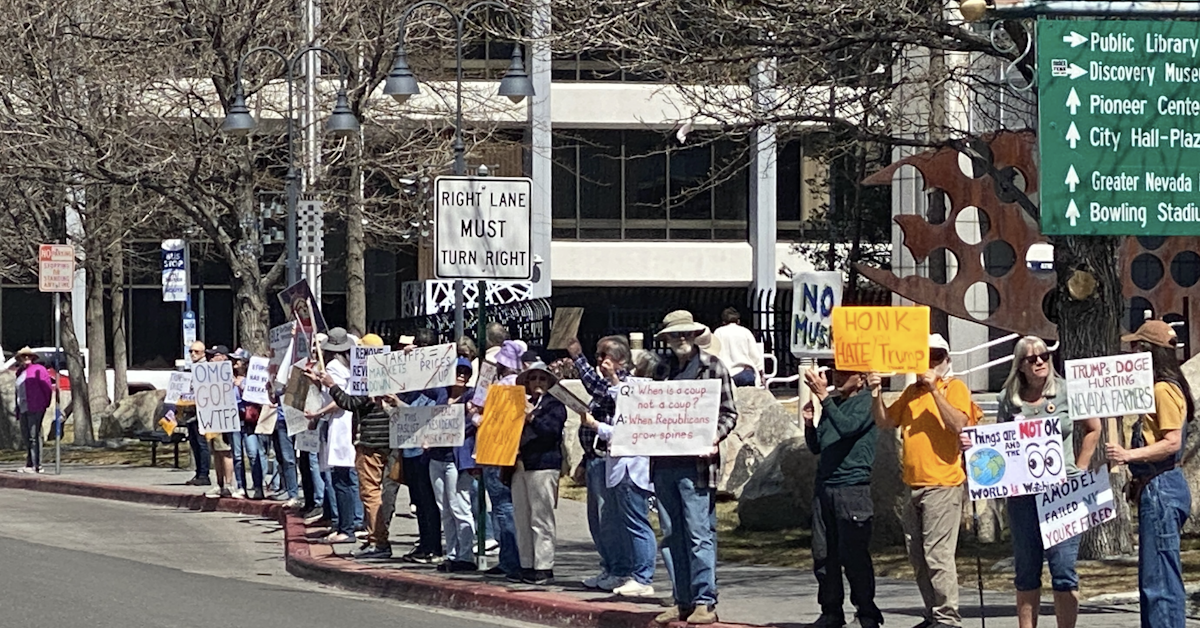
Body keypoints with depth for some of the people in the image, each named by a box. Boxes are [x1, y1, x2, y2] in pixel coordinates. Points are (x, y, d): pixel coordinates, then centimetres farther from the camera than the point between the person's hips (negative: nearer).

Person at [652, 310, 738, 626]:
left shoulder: (712, 367, 3)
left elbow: (728, 413, 1)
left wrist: (715, 436, -16)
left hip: (695, 464, -6)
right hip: (663, 463, 6)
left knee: (699, 535, -7)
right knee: (672, 537, 7)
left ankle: (705, 602, -5)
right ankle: (682, 602, 12)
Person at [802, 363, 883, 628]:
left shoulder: (866, 402, -4)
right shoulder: (834, 402, 18)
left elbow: (847, 427, -22)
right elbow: (816, 447, 23)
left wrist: (823, 396, -23)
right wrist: (809, 423, 5)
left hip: (853, 489, -8)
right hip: (824, 486, 8)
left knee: (854, 555, -7)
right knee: (823, 554, 7)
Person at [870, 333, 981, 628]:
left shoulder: (955, 388, -3)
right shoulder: (912, 392, 17)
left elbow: (958, 425, -18)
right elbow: (885, 422, 15)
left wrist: (935, 389, -21)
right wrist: (876, 394, 0)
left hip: (943, 485, -8)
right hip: (914, 486, 8)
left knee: (938, 554, -12)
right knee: (918, 558, 11)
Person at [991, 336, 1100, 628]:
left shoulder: (1066, 391, 1)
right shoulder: (1009, 399, 6)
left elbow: (1092, 429, 11)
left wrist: (1078, 470, 5)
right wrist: (974, 445, -6)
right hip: (1022, 493, 2)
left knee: (1063, 568, -5)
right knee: (1026, 571, 7)